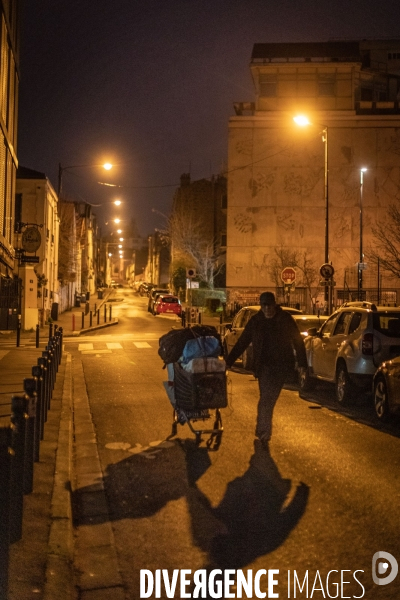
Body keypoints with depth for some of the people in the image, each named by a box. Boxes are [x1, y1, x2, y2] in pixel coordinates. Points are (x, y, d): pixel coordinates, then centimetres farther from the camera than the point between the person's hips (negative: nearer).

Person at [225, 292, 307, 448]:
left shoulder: (285, 319, 0)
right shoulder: (255, 321, 4)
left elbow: (297, 341, 2)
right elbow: (242, 343, 7)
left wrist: (302, 363, -3)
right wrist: (229, 361, 3)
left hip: (281, 366, -1)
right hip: (264, 366, 1)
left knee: (269, 400, 1)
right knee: (267, 399, -7)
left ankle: (262, 431, 16)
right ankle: (264, 433, -3)